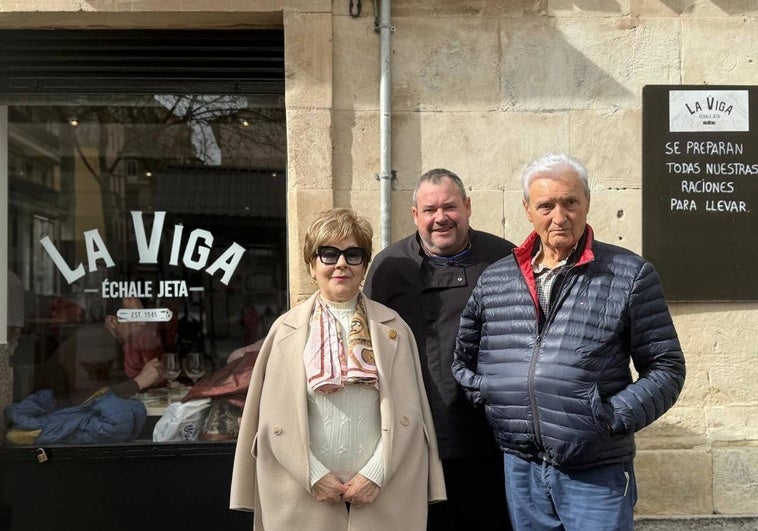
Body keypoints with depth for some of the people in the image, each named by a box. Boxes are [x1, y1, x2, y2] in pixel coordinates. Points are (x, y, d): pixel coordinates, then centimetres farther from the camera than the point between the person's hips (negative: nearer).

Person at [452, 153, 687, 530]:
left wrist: (617, 415, -13)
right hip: (519, 470, 3)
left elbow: (666, 368, -2)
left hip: (597, 475, -3)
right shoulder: (493, 280, 6)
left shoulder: (630, 276, -4)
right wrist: (481, 392, 2)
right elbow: (461, 355, 17)